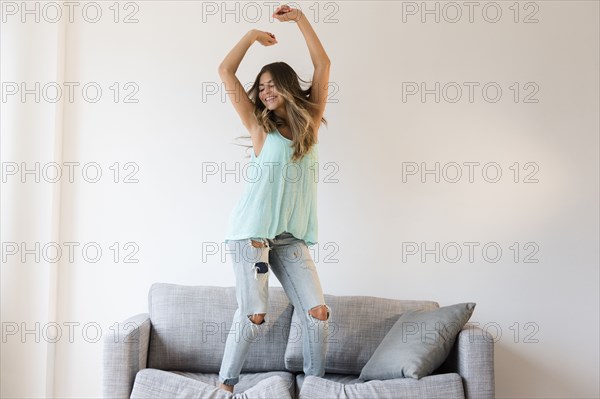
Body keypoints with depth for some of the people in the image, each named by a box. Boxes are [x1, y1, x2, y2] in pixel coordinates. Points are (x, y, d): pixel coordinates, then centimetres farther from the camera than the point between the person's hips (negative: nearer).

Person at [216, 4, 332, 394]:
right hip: (252, 230, -3)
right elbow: (226, 71, 3)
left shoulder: (310, 123, 11)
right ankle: (225, 384, 9)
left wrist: (300, 18, 13)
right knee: (254, 316, -9)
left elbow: (323, 64, 11)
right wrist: (253, 34, 13)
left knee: (318, 312, -4)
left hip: (291, 237, 3)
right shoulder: (260, 126, 5)